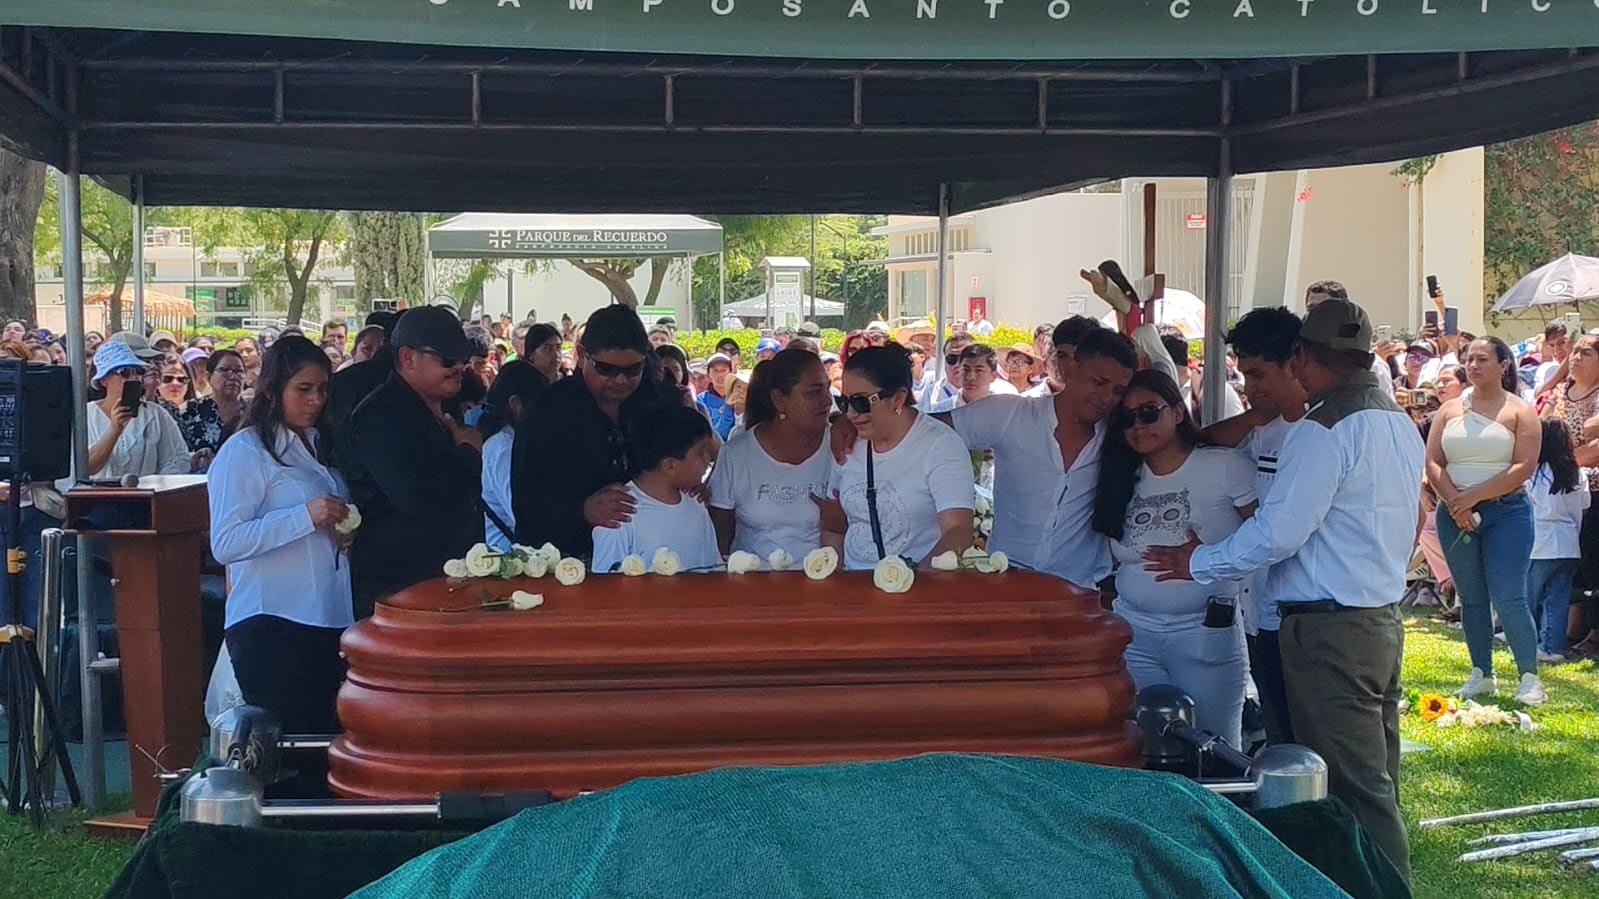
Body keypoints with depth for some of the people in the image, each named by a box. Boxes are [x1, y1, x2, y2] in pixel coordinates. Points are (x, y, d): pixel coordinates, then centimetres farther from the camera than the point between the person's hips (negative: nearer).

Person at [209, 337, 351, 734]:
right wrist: (306, 516, -23)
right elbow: (225, 544, -17)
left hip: (330, 619, 7)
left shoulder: (321, 445, 18)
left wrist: (345, 530, 8)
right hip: (271, 625, -7)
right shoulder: (245, 451, -6)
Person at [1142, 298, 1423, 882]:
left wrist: (1198, 563, -7)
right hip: (1383, 618, 9)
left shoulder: (1324, 430, -16)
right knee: (1377, 782, 14)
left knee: (1354, 790, -5)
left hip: (1328, 630, -9)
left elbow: (1277, 533, -19)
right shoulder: (1399, 423, 12)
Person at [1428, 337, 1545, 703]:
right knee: (1471, 598, 9)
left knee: (1509, 599, -11)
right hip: (1455, 514, 4)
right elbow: (1433, 463, 2)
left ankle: (1530, 677, -1)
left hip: (1506, 511, -4)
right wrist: (1455, 503, -13)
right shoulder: (1450, 410, 9)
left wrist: (1474, 496, -15)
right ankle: (1482, 674, 19)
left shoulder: (1519, 411, -1)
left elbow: (1524, 467, -11)